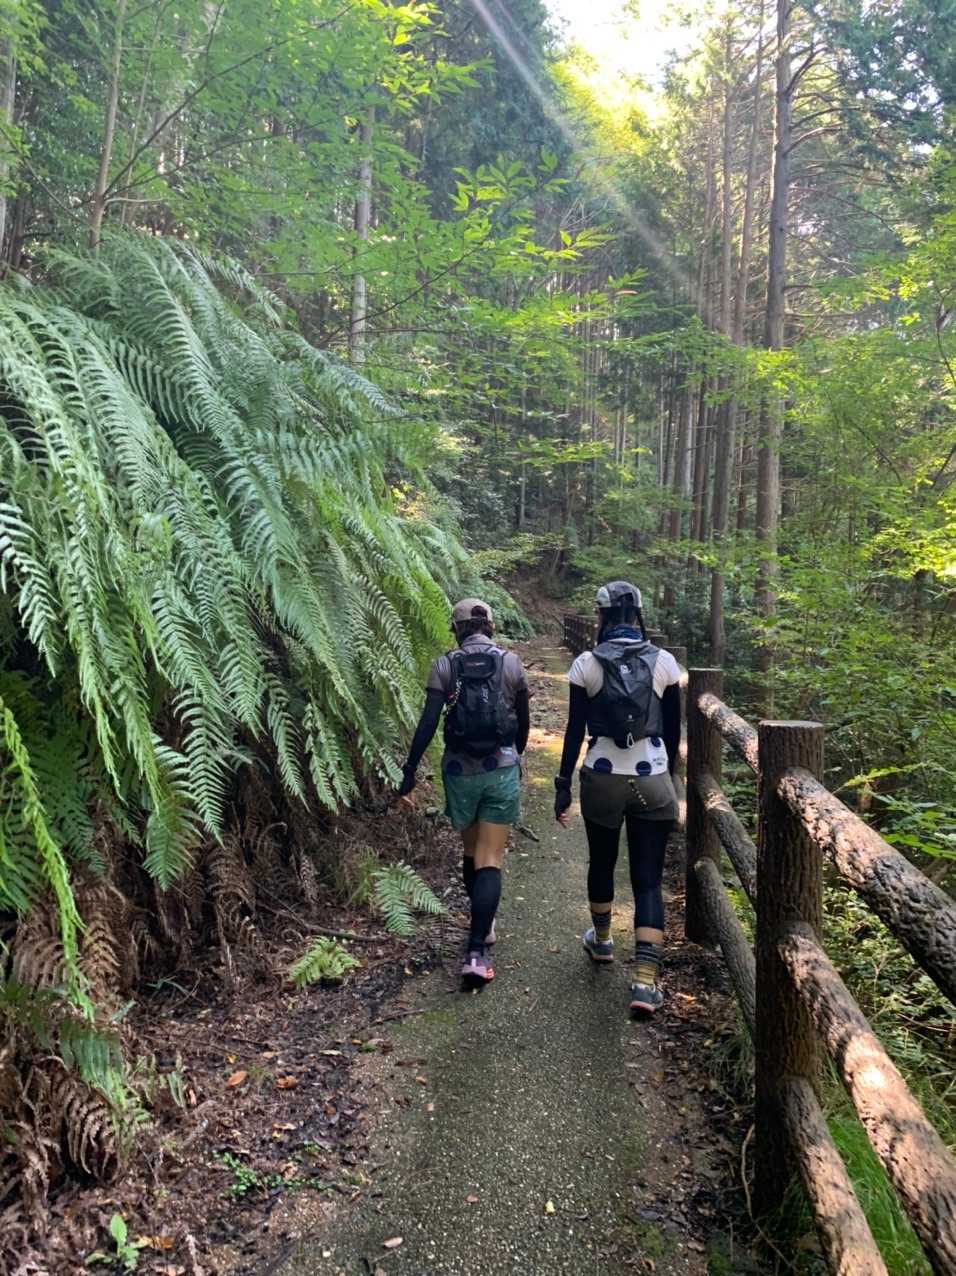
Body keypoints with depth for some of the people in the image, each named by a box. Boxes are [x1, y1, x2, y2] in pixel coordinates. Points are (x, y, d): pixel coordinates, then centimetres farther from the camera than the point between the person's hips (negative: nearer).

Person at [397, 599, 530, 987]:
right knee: (490, 861, 0)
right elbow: (523, 721, 9)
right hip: (502, 769, -1)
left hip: (459, 771, 1)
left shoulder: (444, 665, -2)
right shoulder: (511, 663, 1)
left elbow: (427, 724, -8)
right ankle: (476, 952, -9)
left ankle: (483, 928, 36)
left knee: (470, 852, 21)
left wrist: (409, 773, -3)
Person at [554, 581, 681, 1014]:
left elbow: (575, 731, -5)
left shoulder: (586, 664, -6)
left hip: (602, 779, 0)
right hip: (652, 781, 0)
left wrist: (563, 785, 3)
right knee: (648, 879, 5)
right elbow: (673, 730, 4)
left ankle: (602, 940, 44)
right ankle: (646, 980, -3)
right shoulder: (664, 662, -2)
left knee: (601, 863, 23)